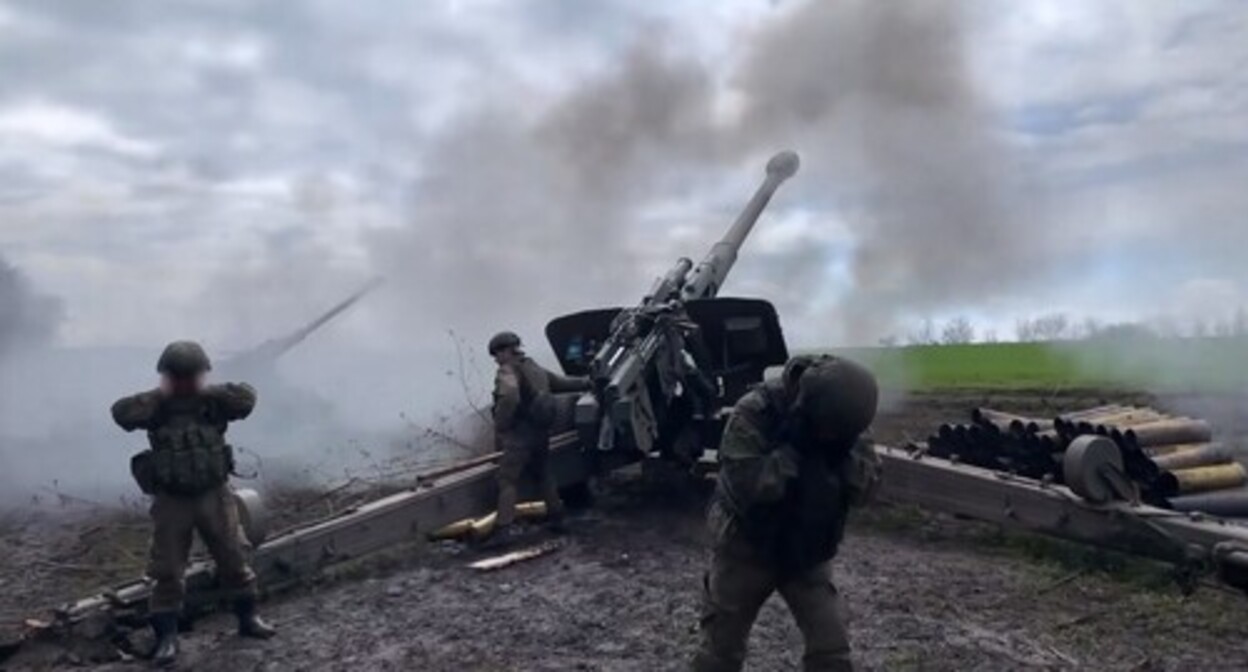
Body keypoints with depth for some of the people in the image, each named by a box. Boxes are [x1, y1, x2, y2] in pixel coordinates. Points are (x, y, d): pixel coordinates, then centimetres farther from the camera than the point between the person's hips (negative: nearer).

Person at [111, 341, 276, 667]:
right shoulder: (157, 408, -6)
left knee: (234, 560, 10)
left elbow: (247, 397, -20)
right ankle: (166, 637, 16)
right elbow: (121, 412, -23)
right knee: (167, 571, 3)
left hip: (214, 496, 1)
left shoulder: (212, 403, -4)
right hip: (172, 501, -1)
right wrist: (160, 394, -19)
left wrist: (207, 391, -19)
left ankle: (248, 618, 27)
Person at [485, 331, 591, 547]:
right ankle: (556, 517, 32)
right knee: (544, 475, 22)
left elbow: (509, 399, -27)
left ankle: (503, 529, -16)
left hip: (520, 434, -8)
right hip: (541, 432, 8)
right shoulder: (536, 369, 16)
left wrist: (499, 428, -19)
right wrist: (589, 383, 39)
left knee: (508, 481, -9)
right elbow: (563, 383, 25)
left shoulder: (507, 371, -9)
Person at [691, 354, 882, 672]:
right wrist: (793, 448, -32)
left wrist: (843, 450, -27)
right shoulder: (755, 412, -26)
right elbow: (748, 485, -33)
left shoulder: (840, 419, -10)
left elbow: (865, 487, -12)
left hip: (808, 554, 4)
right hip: (746, 548, -3)